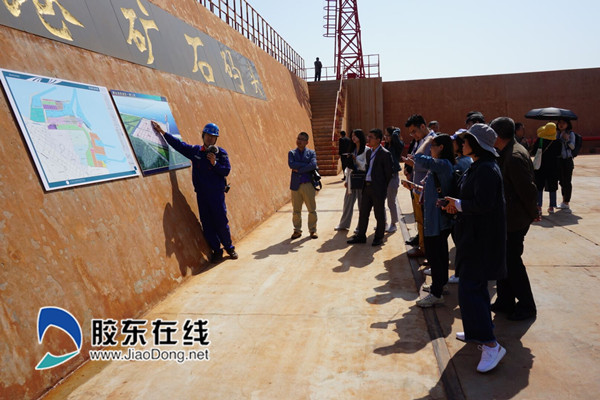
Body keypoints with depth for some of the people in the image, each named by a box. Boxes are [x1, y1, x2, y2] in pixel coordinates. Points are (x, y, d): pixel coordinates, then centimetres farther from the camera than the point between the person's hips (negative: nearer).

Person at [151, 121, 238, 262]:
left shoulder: (221, 153, 1)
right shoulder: (195, 151, 9)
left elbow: (226, 171, -3)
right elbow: (179, 144, 13)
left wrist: (215, 163, -18)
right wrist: (162, 132, 13)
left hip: (217, 193, -3)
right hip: (201, 194, 3)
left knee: (221, 222, -2)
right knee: (207, 224, 5)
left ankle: (229, 248, 17)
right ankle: (216, 251, 17)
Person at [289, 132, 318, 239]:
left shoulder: (311, 153, 6)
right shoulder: (292, 153, 10)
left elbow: (313, 165, -13)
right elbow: (291, 164, -10)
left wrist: (298, 169, -13)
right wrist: (306, 165, -12)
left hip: (309, 184, -1)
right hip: (296, 185, 1)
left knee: (312, 210, 3)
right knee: (296, 210, 6)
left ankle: (312, 230, 17)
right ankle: (297, 230, 18)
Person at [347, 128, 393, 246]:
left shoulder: (385, 154, -11)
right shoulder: (368, 152, 13)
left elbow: (388, 173, -8)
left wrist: (383, 187, -4)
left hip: (378, 188, -7)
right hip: (367, 186, 7)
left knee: (379, 214, 5)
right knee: (363, 212, 11)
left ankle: (379, 237, 17)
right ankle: (361, 235, 22)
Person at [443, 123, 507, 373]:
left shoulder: (486, 170, -20)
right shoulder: (478, 167, 13)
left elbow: (483, 204, -27)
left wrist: (458, 204, -12)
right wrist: (457, 205, 4)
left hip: (482, 238, -11)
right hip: (476, 235, 11)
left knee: (469, 289, -9)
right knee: (476, 286, 18)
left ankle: (491, 345, -3)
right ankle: (477, 331, 31)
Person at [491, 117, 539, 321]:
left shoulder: (515, 156, -23)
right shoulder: (508, 153, 8)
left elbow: (528, 189, -21)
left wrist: (532, 214, -10)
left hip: (515, 219, -10)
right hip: (506, 218, 10)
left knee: (512, 261, 2)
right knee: (503, 259, 16)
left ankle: (527, 306, 19)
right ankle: (505, 302, 29)